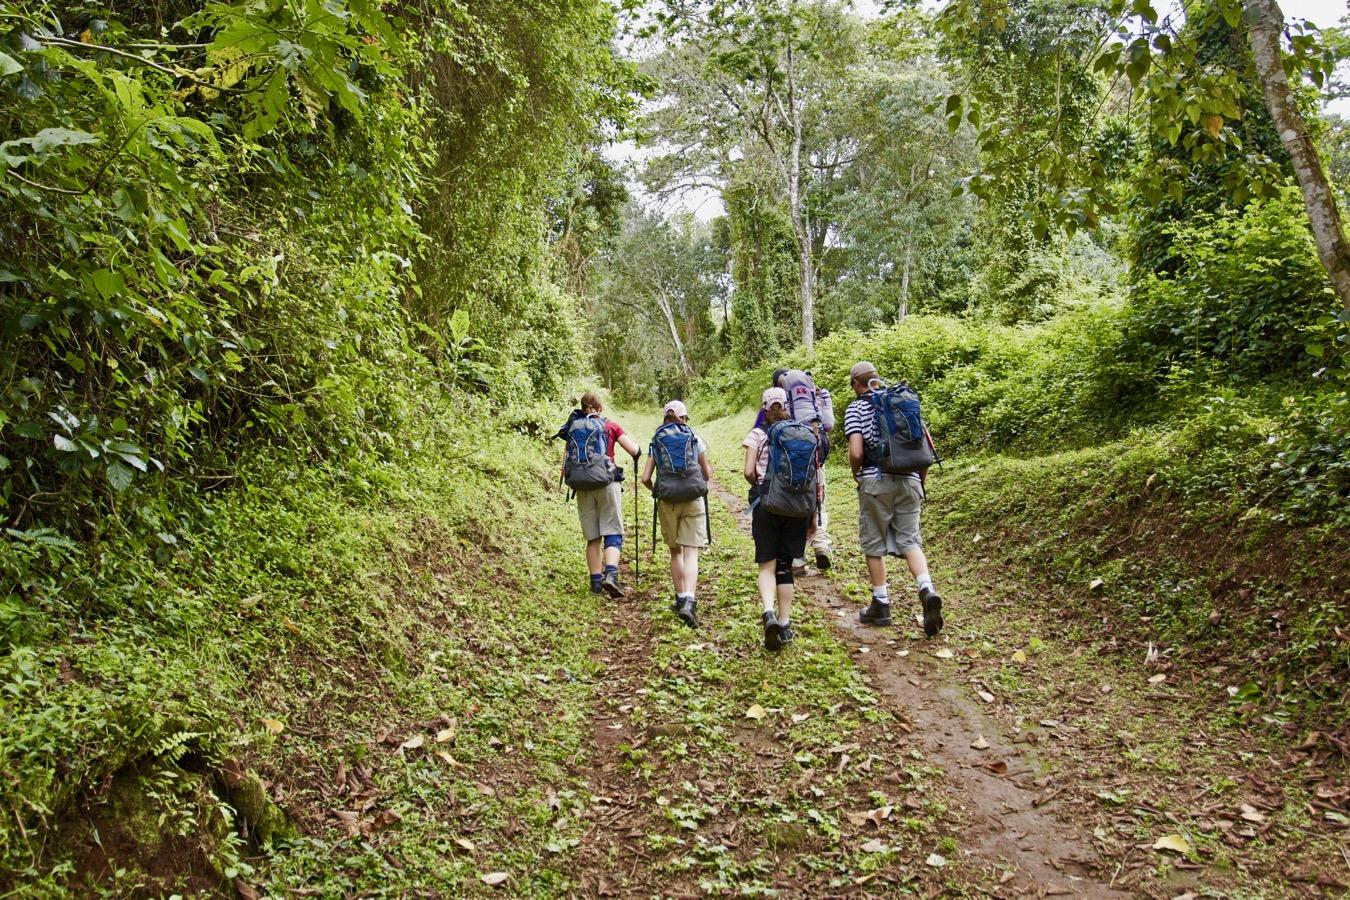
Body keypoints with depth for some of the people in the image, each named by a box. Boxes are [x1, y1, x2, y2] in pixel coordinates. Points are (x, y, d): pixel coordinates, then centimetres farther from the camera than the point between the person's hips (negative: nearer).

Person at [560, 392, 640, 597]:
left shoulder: (573, 428, 11)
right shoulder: (610, 426, 4)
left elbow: (565, 461, 7)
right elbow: (634, 451, -1)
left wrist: (569, 480, 22)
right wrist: (636, 456, 21)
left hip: (582, 487, 3)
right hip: (607, 483, -3)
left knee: (592, 536, 11)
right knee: (613, 533, -1)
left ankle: (596, 581, 13)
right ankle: (611, 574, -21)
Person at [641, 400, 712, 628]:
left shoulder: (656, 442, 8)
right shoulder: (695, 439, 6)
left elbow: (645, 478, 4)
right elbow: (707, 475, 13)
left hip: (667, 501, 1)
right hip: (693, 500, -1)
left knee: (675, 551, 18)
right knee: (691, 552, -5)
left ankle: (681, 598, 24)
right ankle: (689, 602, -21)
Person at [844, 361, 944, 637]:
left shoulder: (856, 409, -2)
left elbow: (856, 453, -13)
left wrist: (856, 476, 6)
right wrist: (921, 479, 17)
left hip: (875, 481, -4)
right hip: (909, 480, 4)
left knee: (874, 543, 8)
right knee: (909, 540, 7)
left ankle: (881, 604, 14)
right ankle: (927, 589, -16)